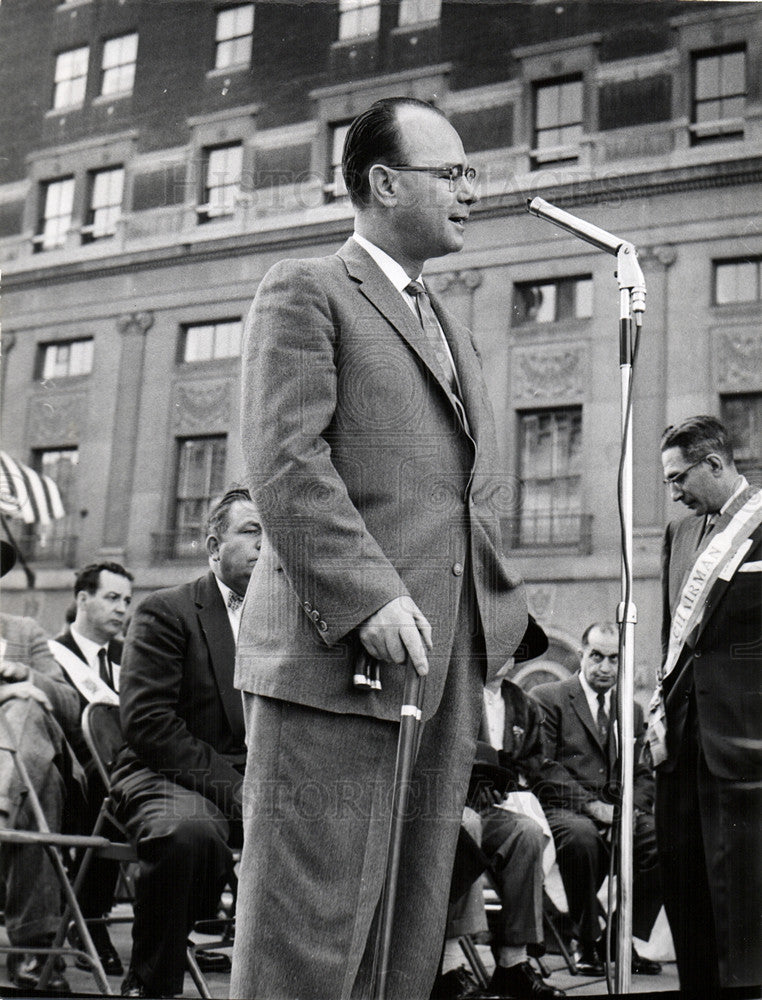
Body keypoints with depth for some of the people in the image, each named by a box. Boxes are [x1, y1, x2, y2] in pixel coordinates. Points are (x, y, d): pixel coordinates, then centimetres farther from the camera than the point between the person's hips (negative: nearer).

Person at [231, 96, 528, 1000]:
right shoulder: (304, 291, 2)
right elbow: (284, 459, -11)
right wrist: (371, 597, -20)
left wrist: (501, 614, 11)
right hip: (339, 656, -7)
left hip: (450, 668, 8)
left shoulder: (453, 332, 27)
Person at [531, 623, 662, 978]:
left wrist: (631, 809, -4)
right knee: (582, 837, -38)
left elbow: (642, 775, 18)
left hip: (620, 814, 5)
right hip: (565, 810, -5)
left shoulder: (632, 710, 21)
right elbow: (542, 768, -6)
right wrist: (591, 805, -17)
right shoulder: (547, 699, 3)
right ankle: (588, 942, -16)